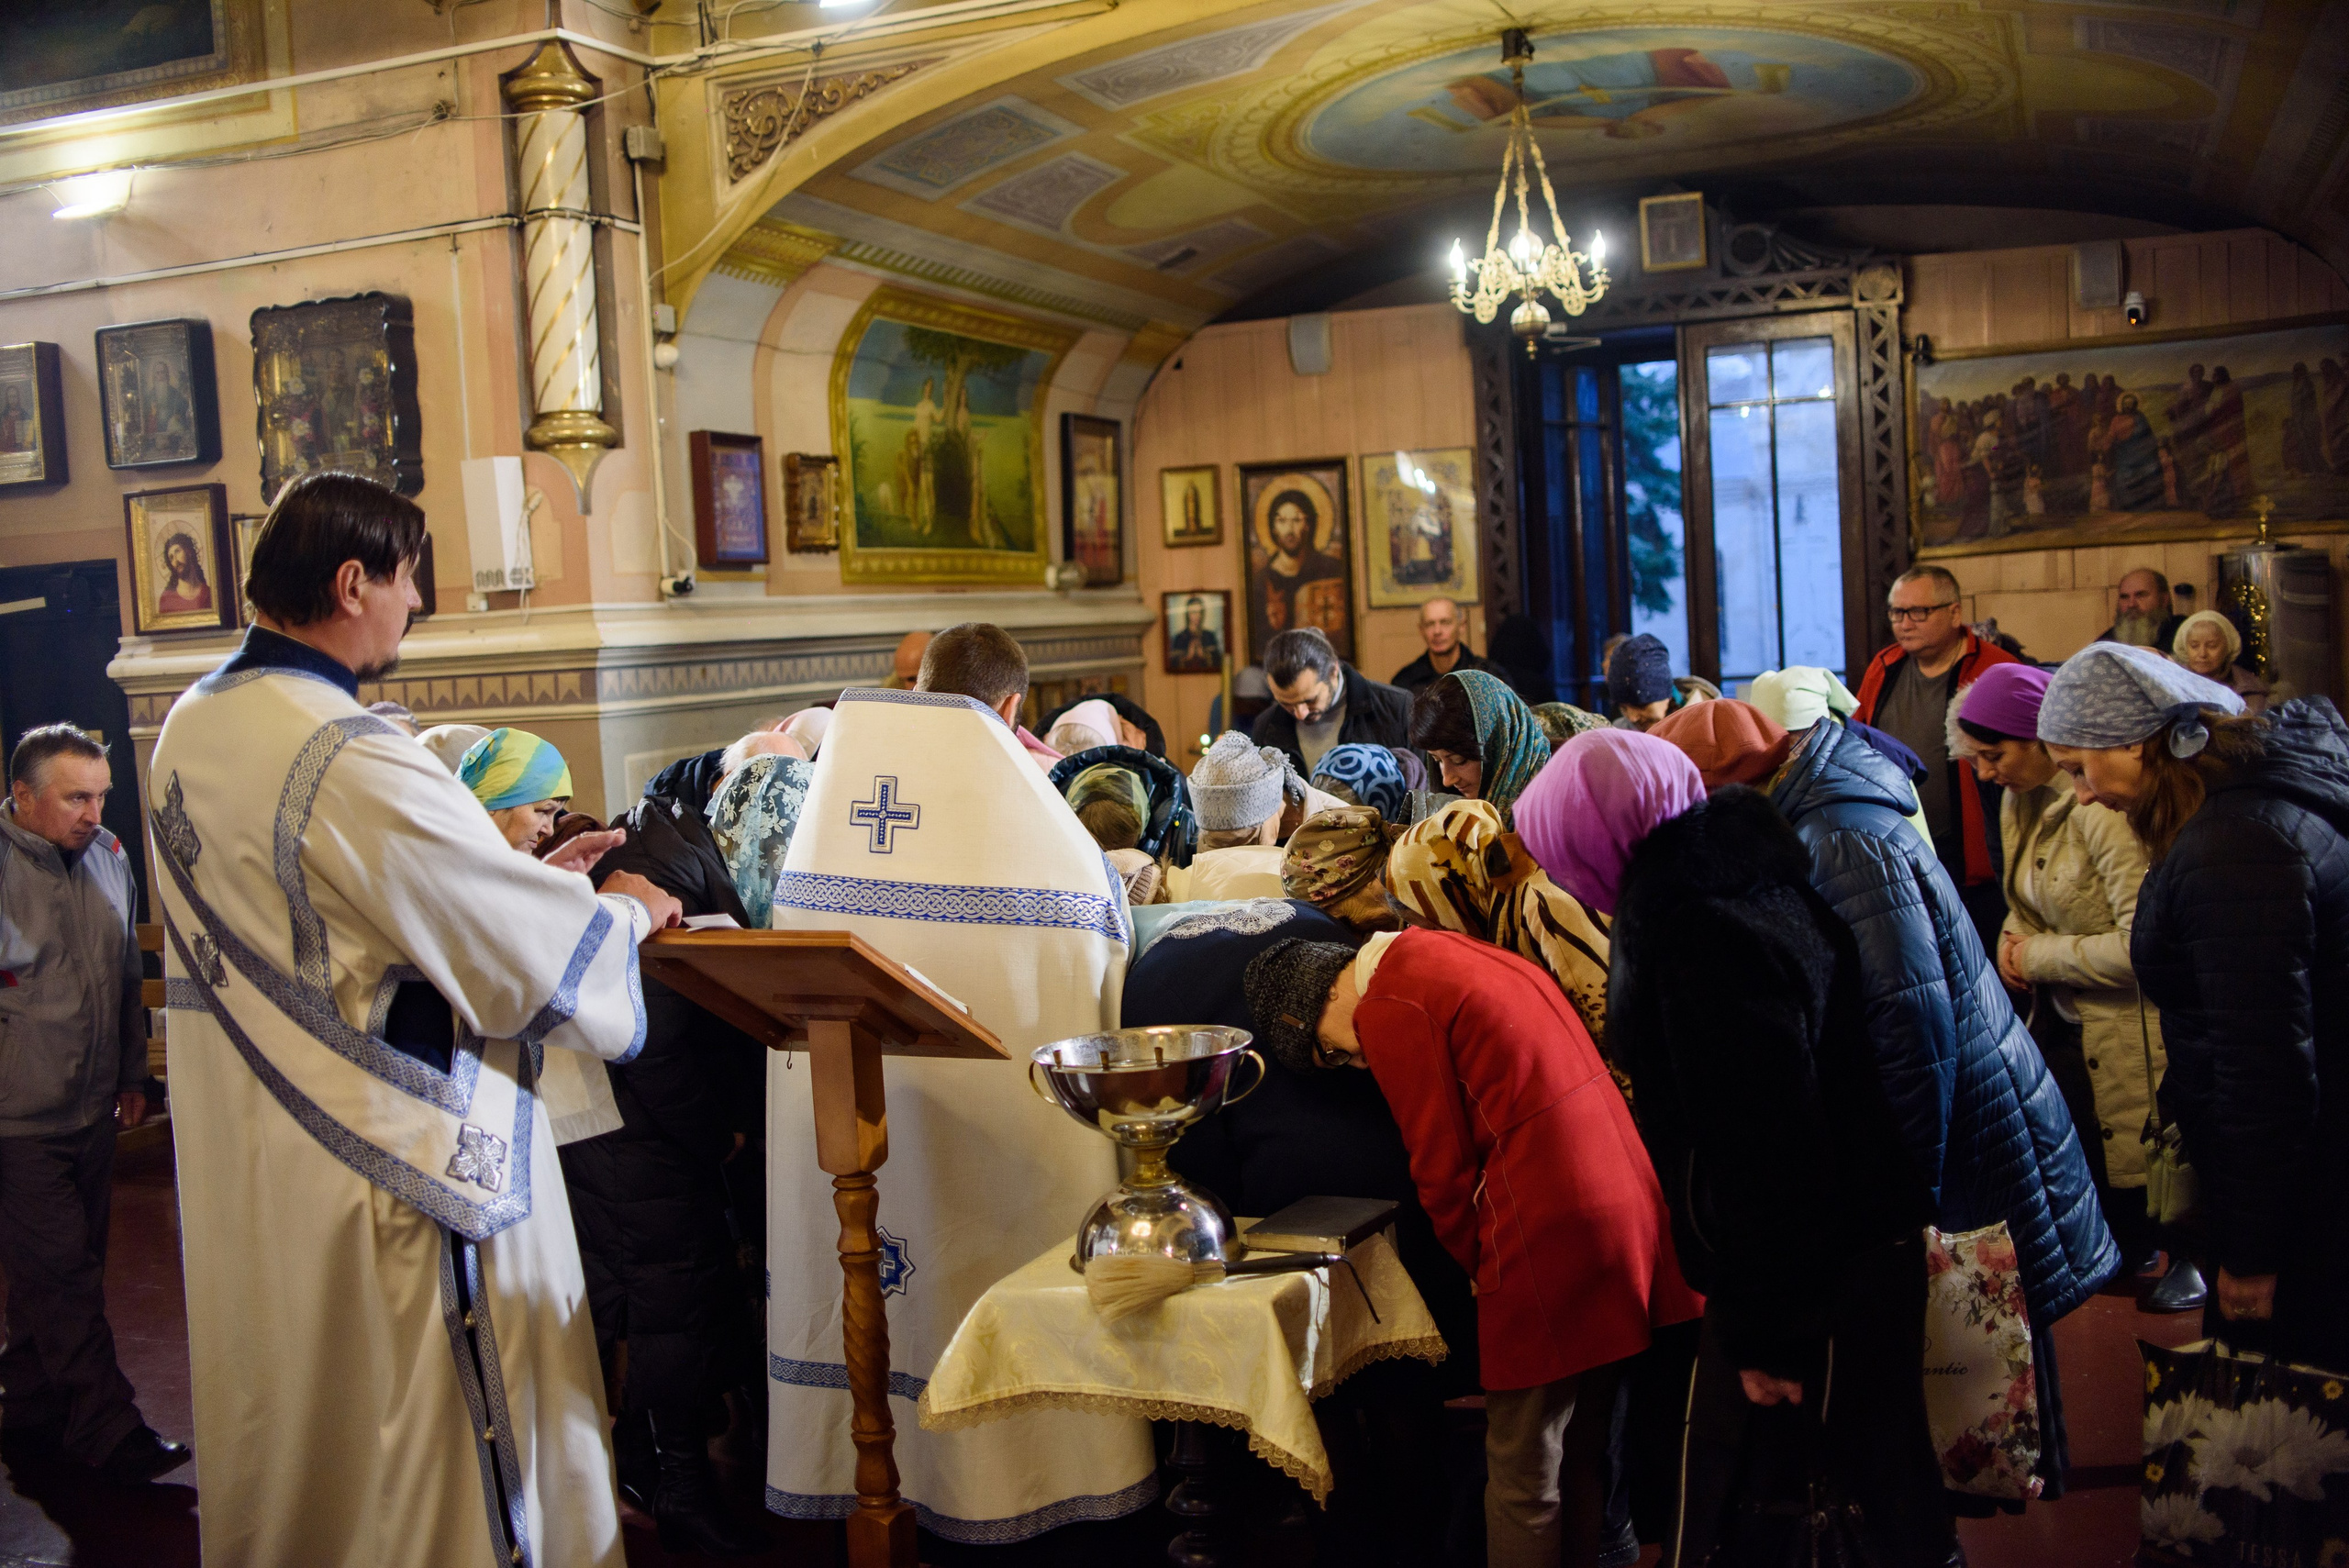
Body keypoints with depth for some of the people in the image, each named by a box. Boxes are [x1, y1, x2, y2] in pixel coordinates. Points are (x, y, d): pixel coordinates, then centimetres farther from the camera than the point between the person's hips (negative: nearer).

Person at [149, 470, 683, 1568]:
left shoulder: (192, 729, 5)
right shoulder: (351, 763, -24)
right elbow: (534, 954, -20)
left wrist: (520, 873, 14)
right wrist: (627, 910, 0)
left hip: (247, 1185, 9)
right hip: (396, 1179, -9)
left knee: (291, 1450, 23)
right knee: (442, 1473, 5)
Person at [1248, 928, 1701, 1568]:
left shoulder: (1389, 1010, -9)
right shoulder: (1442, 951, 16)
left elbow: (1443, 1169, -7)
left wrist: (1482, 1267, 9)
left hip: (1549, 1227, -9)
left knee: (1524, 1473, 4)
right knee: (1582, 1451, 21)